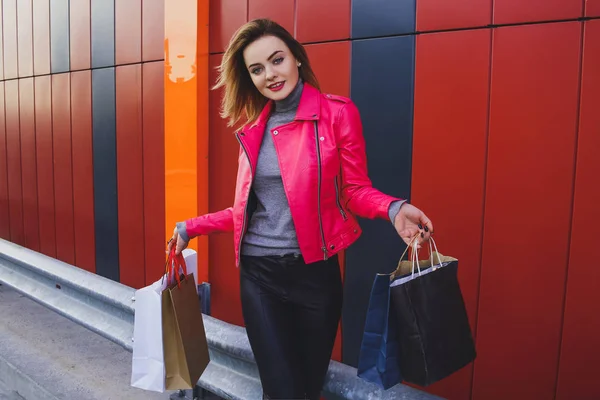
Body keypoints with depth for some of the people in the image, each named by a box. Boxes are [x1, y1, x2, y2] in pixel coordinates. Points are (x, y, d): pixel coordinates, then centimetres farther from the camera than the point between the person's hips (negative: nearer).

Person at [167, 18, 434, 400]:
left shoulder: (337, 112, -4)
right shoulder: (253, 127, 8)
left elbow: (355, 189, -3)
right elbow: (248, 208, 12)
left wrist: (394, 209, -23)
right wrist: (191, 227, 16)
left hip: (314, 271, -2)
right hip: (258, 273, 2)